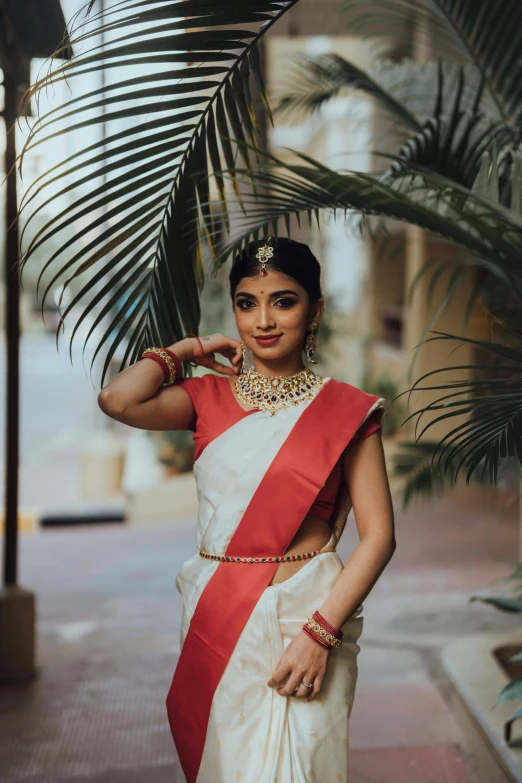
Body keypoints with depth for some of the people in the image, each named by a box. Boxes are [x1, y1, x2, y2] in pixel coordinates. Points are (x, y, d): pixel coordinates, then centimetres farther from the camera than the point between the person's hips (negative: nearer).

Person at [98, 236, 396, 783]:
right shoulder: (211, 396, 6)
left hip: (305, 614, -3)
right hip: (215, 615, 3)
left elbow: (378, 535, -7)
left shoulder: (345, 410, -2)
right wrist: (187, 350, 3)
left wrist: (319, 633, -16)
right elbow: (117, 400, -12)